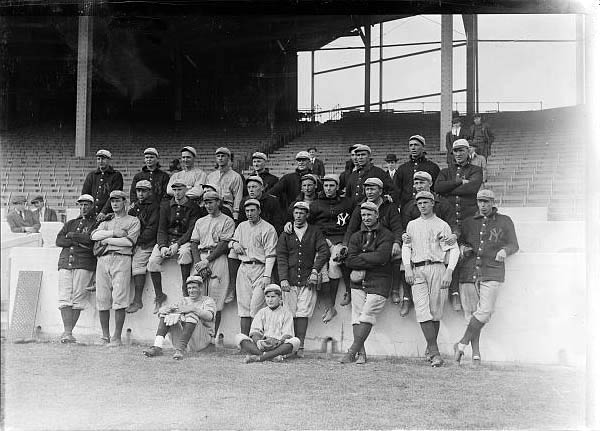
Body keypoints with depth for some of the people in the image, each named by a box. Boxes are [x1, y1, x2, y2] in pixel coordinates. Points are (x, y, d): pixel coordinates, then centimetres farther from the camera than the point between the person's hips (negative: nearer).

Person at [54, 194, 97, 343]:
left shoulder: (96, 223, 10)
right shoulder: (70, 223, 24)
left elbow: (92, 238, -9)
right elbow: (59, 241, 11)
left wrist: (72, 236, 1)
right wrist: (78, 242, -4)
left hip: (84, 265, -4)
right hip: (65, 263, 4)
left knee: (77, 300, -8)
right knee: (64, 299, -8)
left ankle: (68, 332, -4)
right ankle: (67, 332, -11)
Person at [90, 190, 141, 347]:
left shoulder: (133, 221, 12)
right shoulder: (106, 221, 26)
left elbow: (129, 241, -5)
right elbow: (94, 235, 7)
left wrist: (106, 240, -1)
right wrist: (114, 233, -5)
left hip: (121, 259, -4)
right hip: (103, 259, 4)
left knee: (119, 299, -12)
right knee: (102, 299, 0)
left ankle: (117, 337, -10)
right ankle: (105, 336, 7)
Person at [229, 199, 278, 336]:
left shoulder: (268, 229, -3)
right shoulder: (241, 226, 16)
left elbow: (270, 255, -8)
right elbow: (231, 241, 28)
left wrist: (267, 276, -16)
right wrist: (234, 243, 2)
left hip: (260, 268, -5)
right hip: (243, 269, 5)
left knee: (256, 306, -14)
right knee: (243, 306, 2)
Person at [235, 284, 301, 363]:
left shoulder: (286, 313, 11)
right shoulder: (261, 312, 18)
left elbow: (287, 335, -1)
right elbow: (255, 331, 5)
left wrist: (278, 342, -24)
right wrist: (258, 341, -19)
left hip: (280, 347, -1)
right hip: (261, 346, 1)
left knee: (296, 341, -31)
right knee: (239, 337, -20)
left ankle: (259, 357, -42)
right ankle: (271, 357, -40)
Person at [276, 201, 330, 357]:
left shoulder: (315, 232, 10)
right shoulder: (285, 234, 12)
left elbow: (324, 252, 0)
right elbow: (281, 258, 4)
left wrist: (315, 270, -13)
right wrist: (283, 279, -8)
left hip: (308, 280, -1)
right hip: (290, 281, 1)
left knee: (303, 314, -8)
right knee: (291, 314, -3)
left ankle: (300, 347, -9)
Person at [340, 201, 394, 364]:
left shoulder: (386, 235, 2)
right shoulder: (356, 236, 15)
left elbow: (381, 257, -14)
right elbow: (349, 261, 1)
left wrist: (360, 256, -5)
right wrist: (371, 261, -10)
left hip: (379, 282, -4)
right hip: (358, 282, 4)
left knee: (367, 316, -12)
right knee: (357, 316, -3)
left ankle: (352, 351, -13)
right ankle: (361, 353, 0)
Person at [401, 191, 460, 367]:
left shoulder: (442, 225, 8)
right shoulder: (412, 225, 19)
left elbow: (454, 249, 2)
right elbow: (406, 247, 16)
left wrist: (449, 272, -10)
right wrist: (407, 268, 0)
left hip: (437, 268, -2)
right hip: (417, 271, 2)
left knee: (435, 312, -1)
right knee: (422, 311, -13)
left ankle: (430, 348, 18)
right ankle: (435, 352, -16)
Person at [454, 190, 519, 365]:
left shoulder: (505, 221, 11)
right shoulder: (469, 222, 18)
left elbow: (514, 245, 10)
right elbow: (461, 240, 28)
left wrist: (504, 251, -12)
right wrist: (462, 247, 5)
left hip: (492, 273, -2)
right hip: (469, 272, 2)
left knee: (485, 312, -16)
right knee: (471, 313, -1)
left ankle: (461, 345, -5)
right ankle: (476, 354, 5)